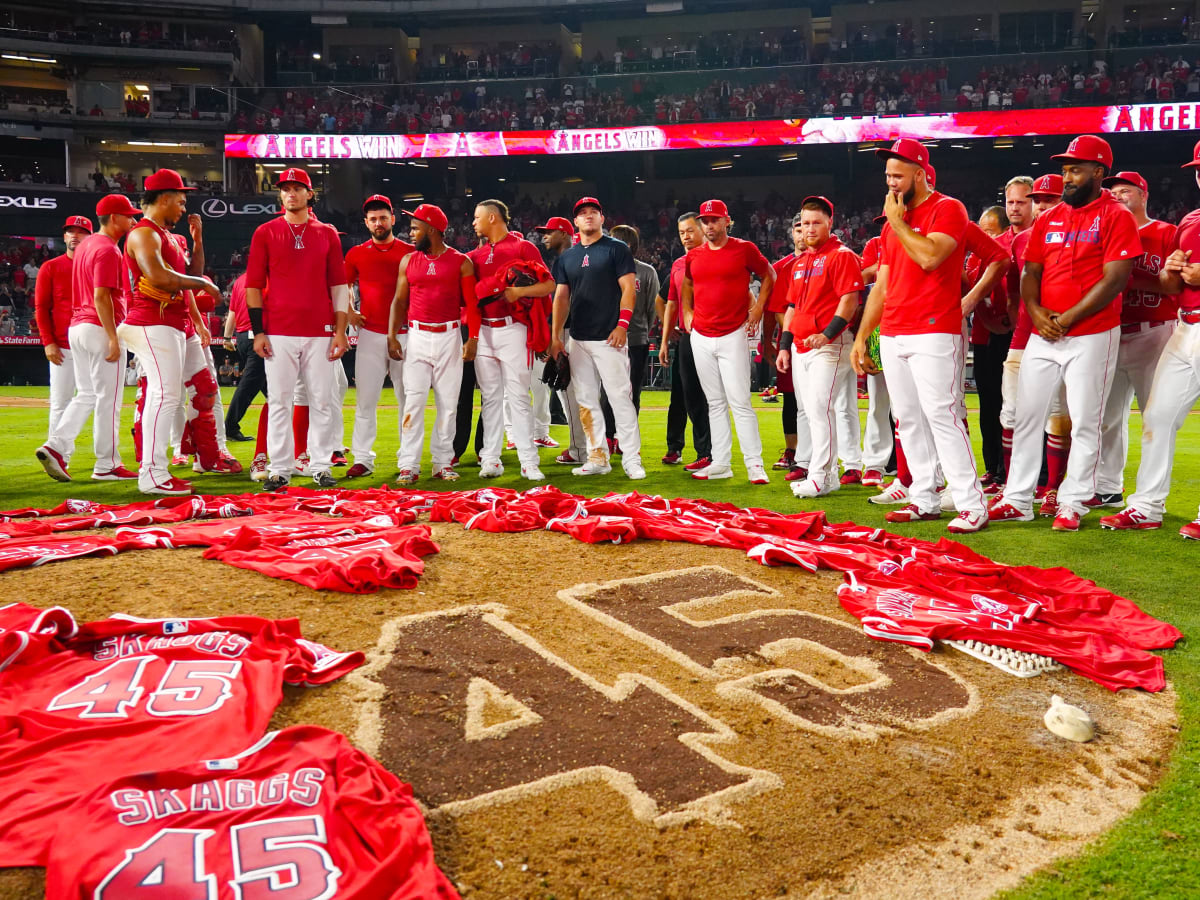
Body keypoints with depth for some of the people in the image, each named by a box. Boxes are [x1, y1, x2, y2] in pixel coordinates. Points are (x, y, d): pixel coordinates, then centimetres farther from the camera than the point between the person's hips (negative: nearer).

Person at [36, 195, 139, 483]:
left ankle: (56, 447, 5)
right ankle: (107, 465, 3)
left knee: (86, 395, 16)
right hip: (100, 329, -9)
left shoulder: (85, 245, 16)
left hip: (76, 327, 9)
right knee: (108, 399, -2)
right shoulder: (108, 250, -13)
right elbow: (101, 297, -20)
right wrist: (113, 338, -20)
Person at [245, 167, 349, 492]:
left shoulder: (327, 234, 10)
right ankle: (279, 469, 7)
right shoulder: (265, 233, 7)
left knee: (322, 401, 3)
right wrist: (258, 332, -3)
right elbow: (253, 285, 5)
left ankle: (321, 467, 11)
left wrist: (340, 330, -1)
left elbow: (339, 285, 8)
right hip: (278, 333, -1)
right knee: (278, 401, 1)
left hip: (320, 332, 1)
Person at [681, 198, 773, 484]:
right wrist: (687, 313, 13)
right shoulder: (694, 256, 10)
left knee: (739, 401, -9)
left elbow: (768, 275, 8)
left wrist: (758, 308, -1)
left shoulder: (744, 249, -2)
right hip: (701, 337, 5)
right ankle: (720, 463, 13)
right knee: (715, 402, 9)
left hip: (733, 335, -4)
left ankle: (754, 464, -4)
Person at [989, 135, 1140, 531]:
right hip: (1043, 335, 6)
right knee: (1026, 416, 6)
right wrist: (1036, 312, -6)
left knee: (1085, 423, 1)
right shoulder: (1048, 219, 13)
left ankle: (1072, 503, 10)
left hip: (1092, 336, -6)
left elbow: (1114, 280, -12)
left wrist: (1068, 318, -16)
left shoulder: (1116, 217, -4)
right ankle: (1017, 499, 14)